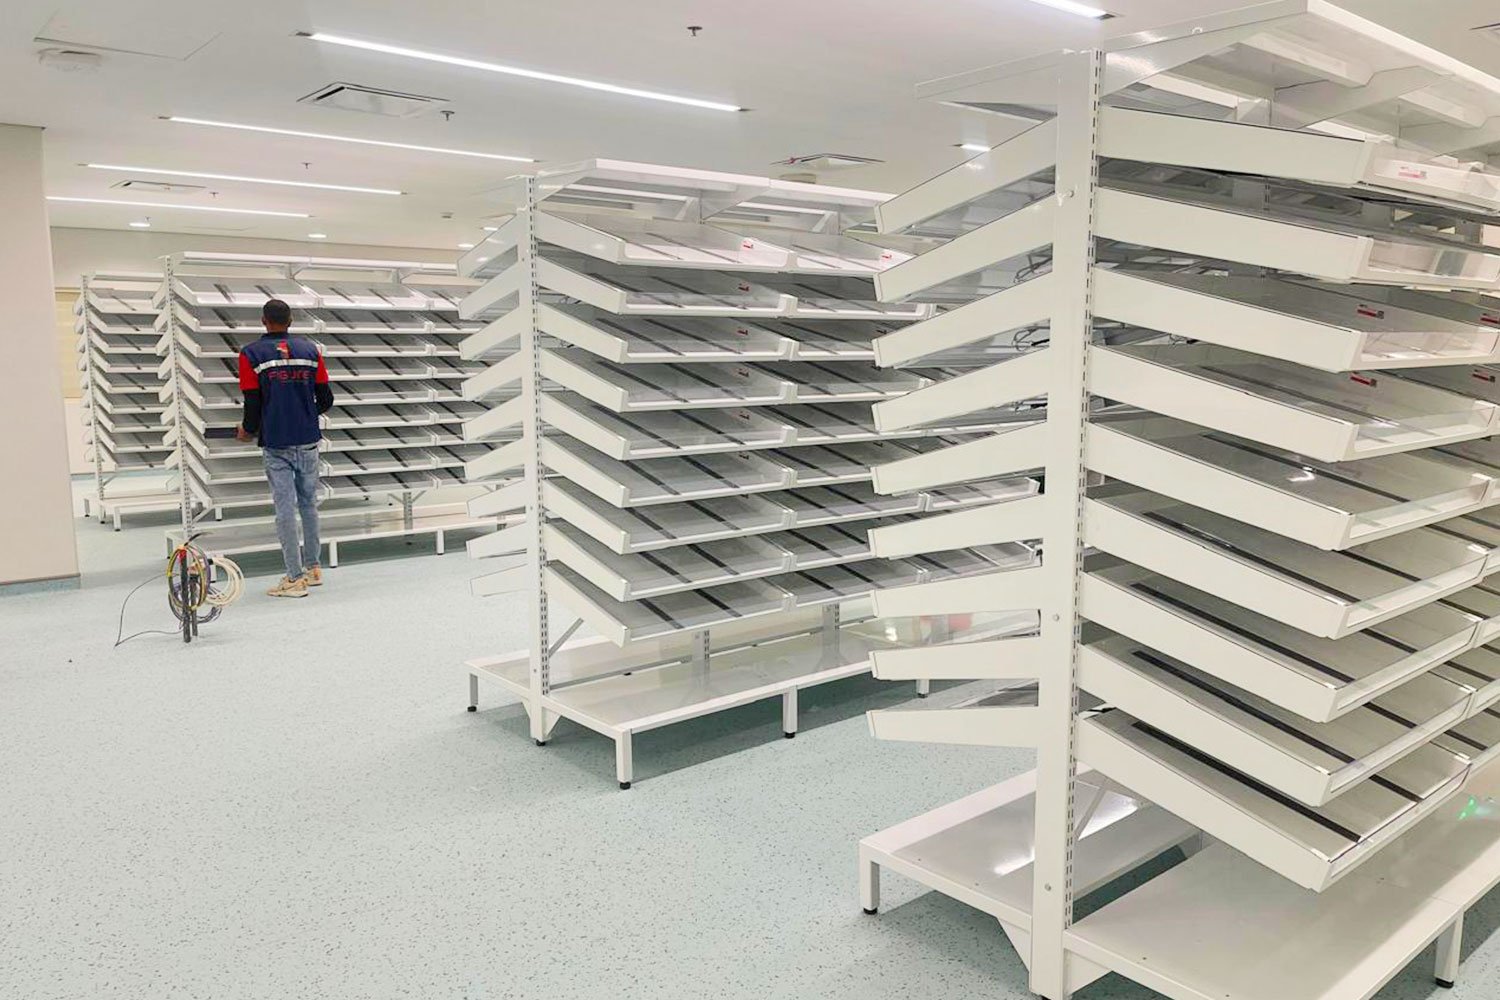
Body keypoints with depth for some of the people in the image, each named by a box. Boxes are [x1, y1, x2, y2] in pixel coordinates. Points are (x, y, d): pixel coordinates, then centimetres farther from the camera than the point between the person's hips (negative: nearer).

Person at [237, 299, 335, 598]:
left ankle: (295, 579, 4)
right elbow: (326, 400, 5)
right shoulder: (310, 350, 4)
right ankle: (314, 568, 23)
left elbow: (253, 405, -7)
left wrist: (247, 431, 13)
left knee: (285, 508, 1)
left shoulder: (251, 354, -4)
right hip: (308, 441, 3)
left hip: (276, 444, -3)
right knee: (309, 503, 15)